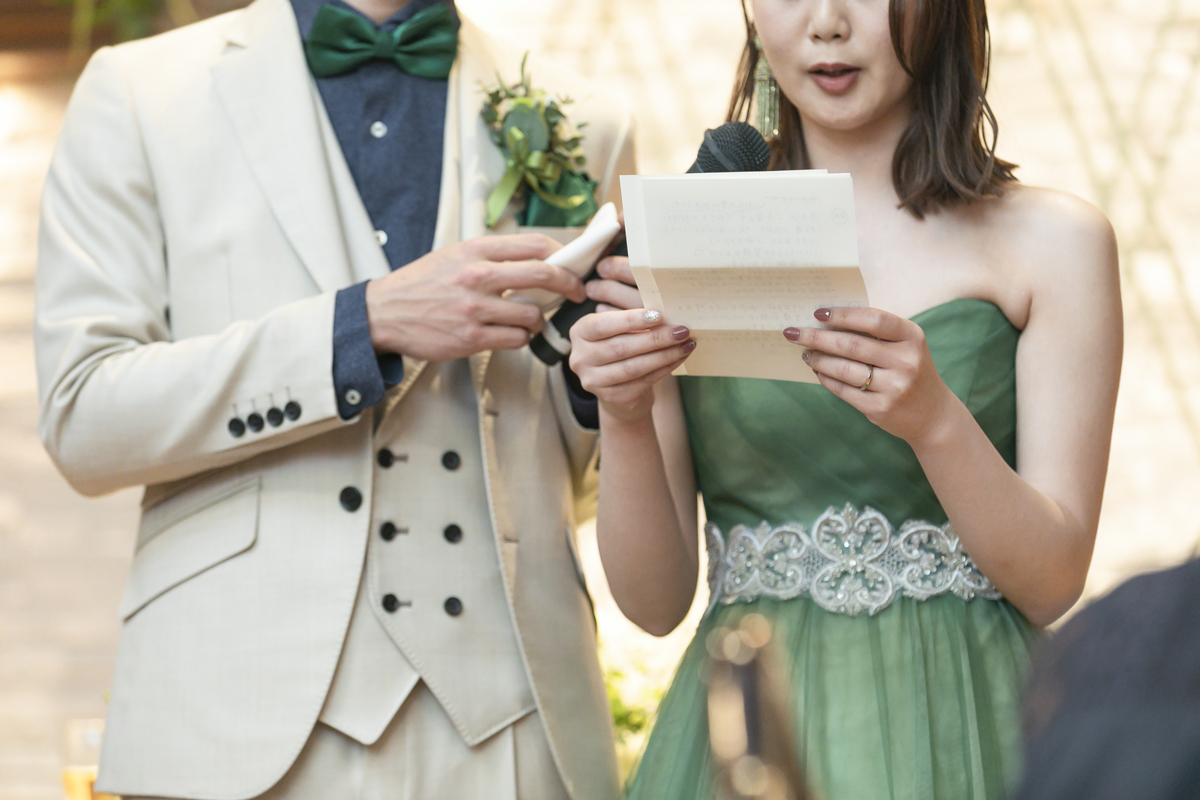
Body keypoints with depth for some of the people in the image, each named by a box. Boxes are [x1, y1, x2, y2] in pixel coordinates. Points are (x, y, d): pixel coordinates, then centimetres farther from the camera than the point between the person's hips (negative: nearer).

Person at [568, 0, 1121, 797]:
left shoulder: (1052, 239, -1)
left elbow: (1053, 583, -7)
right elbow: (655, 600, 1)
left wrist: (934, 419, -22)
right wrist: (624, 419, -16)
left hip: (957, 730, -1)